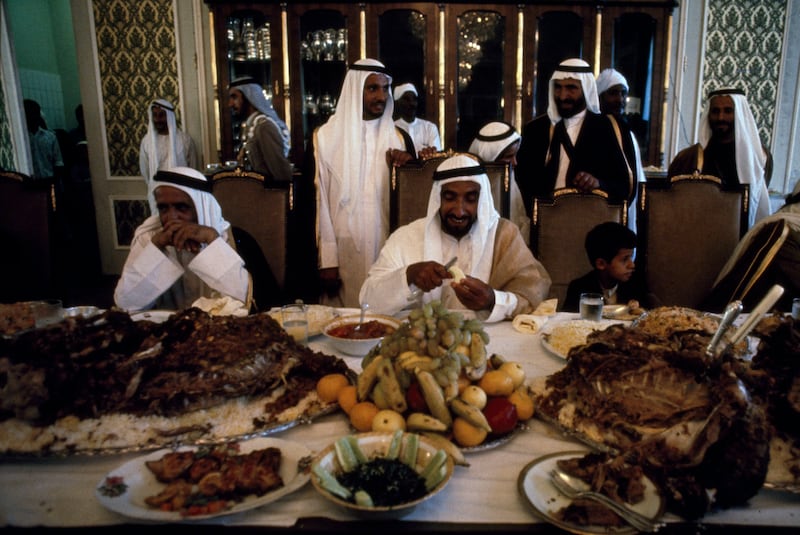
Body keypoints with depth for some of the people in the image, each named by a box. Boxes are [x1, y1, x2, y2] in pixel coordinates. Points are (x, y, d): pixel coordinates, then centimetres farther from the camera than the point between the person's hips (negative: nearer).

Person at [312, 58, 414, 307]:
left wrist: (405, 167, -6)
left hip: (385, 246, 3)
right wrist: (327, 260, -8)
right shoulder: (327, 135, -1)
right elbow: (321, 200, -3)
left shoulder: (396, 137, 8)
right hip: (345, 247, -2)